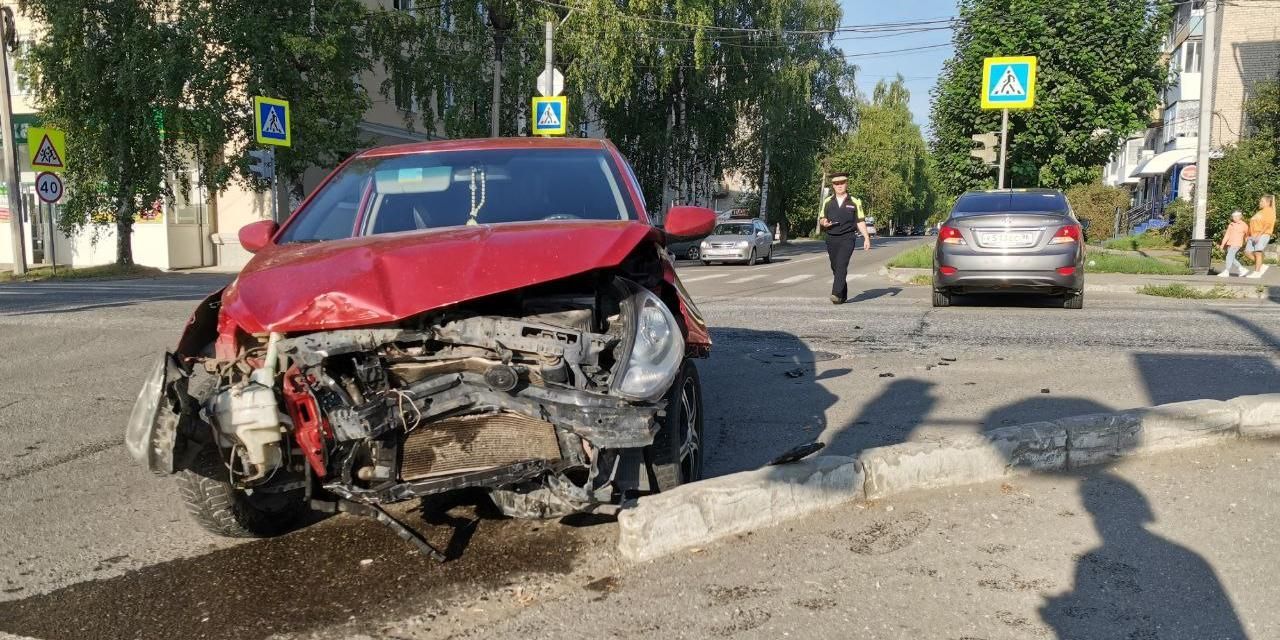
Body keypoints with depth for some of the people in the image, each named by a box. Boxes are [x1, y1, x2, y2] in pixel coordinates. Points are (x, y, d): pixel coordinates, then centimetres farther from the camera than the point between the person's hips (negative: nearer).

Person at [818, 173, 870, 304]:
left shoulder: (854, 202, 5)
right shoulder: (827, 202, 12)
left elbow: (860, 222, 6)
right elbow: (821, 219, 17)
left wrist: (866, 238, -2)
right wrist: (824, 222, -7)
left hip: (847, 238, -4)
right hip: (831, 239, 4)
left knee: (841, 265, -19)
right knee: (835, 267, 5)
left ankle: (836, 294, -28)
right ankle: (843, 295, 17)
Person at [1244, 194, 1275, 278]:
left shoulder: (1269, 211, -2)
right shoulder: (1260, 212, 25)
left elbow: (1267, 224, -14)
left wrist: (1259, 235, -21)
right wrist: (1248, 236, 19)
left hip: (1262, 235, -9)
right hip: (1253, 235, 9)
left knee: (1257, 252, -10)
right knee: (1248, 252, 0)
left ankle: (1257, 272, -7)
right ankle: (1262, 266, 11)